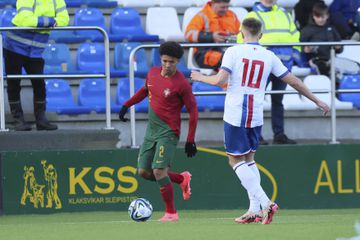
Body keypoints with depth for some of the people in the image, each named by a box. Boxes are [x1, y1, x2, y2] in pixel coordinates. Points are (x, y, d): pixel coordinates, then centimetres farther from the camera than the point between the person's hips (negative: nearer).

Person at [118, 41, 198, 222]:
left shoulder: (181, 84, -15)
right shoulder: (153, 73, 4)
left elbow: (193, 111, -11)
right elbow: (145, 90, 26)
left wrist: (190, 140, -12)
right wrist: (127, 105, 20)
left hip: (168, 132, -7)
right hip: (151, 131, 7)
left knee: (159, 171, -18)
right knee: (144, 172, 8)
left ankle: (171, 213, -6)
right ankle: (182, 179, 27)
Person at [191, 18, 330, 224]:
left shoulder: (234, 52, -5)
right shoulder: (269, 56, 6)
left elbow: (220, 80, -15)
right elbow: (294, 81, 8)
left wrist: (200, 77, 5)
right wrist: (317, 101, 17)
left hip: (235, 115, -4)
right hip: (256, 116, 4)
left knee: (236, 160, 2)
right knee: (249, 159, 18)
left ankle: (265, 202, -15)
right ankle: (255, 209, 10)